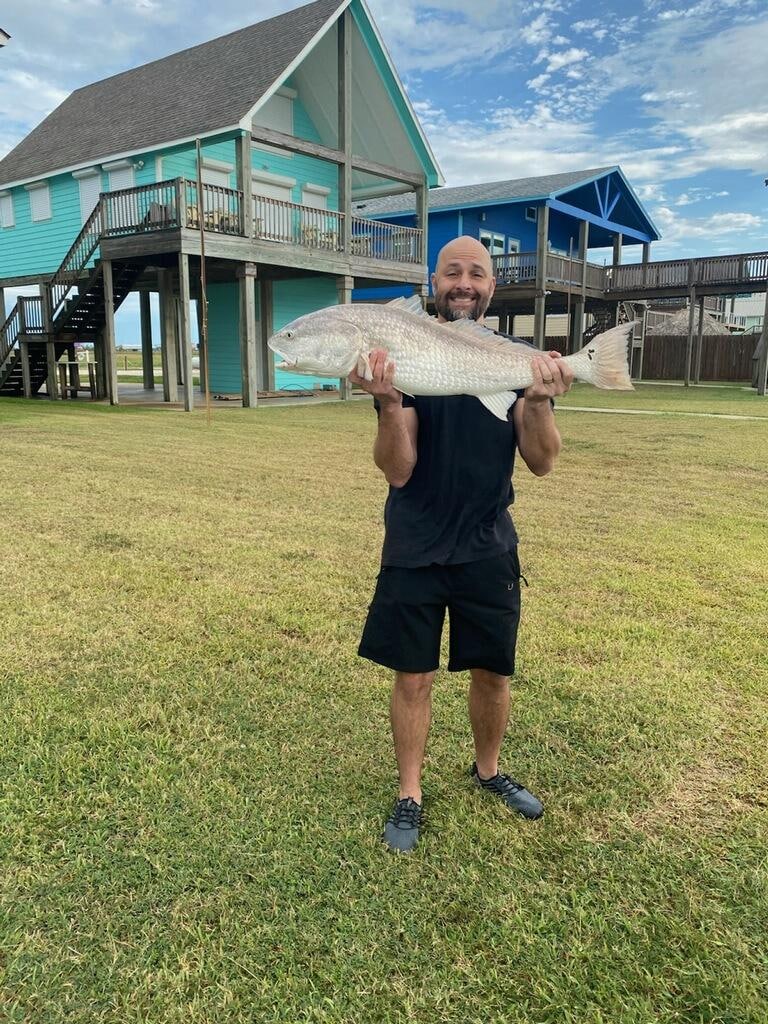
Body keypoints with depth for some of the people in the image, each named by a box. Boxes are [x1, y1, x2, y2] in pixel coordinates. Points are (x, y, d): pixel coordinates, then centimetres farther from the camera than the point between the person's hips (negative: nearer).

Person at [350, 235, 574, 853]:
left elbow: (542, 463, -6)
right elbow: (397, 472, -14)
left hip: (488, 548, 2)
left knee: (493, 672, 15)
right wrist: (389, 403, -32)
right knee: (414, 676, 7)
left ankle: (488, 771, 40)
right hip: (415, 549, -2)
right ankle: (410, 795, 28)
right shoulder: (406, 357, -7)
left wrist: (539, 399, -25)